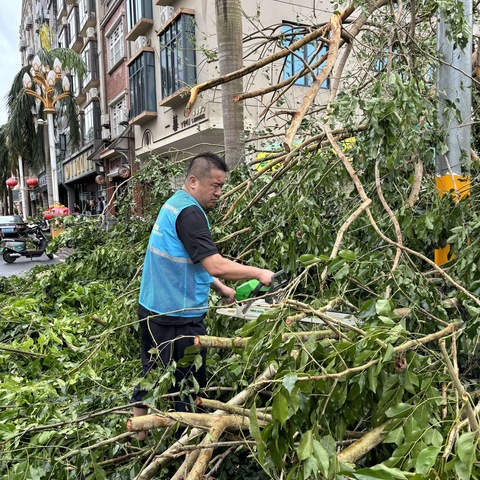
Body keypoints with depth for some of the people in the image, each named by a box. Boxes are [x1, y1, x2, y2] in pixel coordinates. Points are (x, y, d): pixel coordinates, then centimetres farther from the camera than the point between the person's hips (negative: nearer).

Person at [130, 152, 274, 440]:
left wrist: (221, 289, 14)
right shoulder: (189, 213, -19)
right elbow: (216, 266, -27)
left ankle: (139, 436, 36)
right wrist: (259, 273, -15)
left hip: (154, 309, 10)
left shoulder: (175, 205, 13)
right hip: (178, 317, -10)